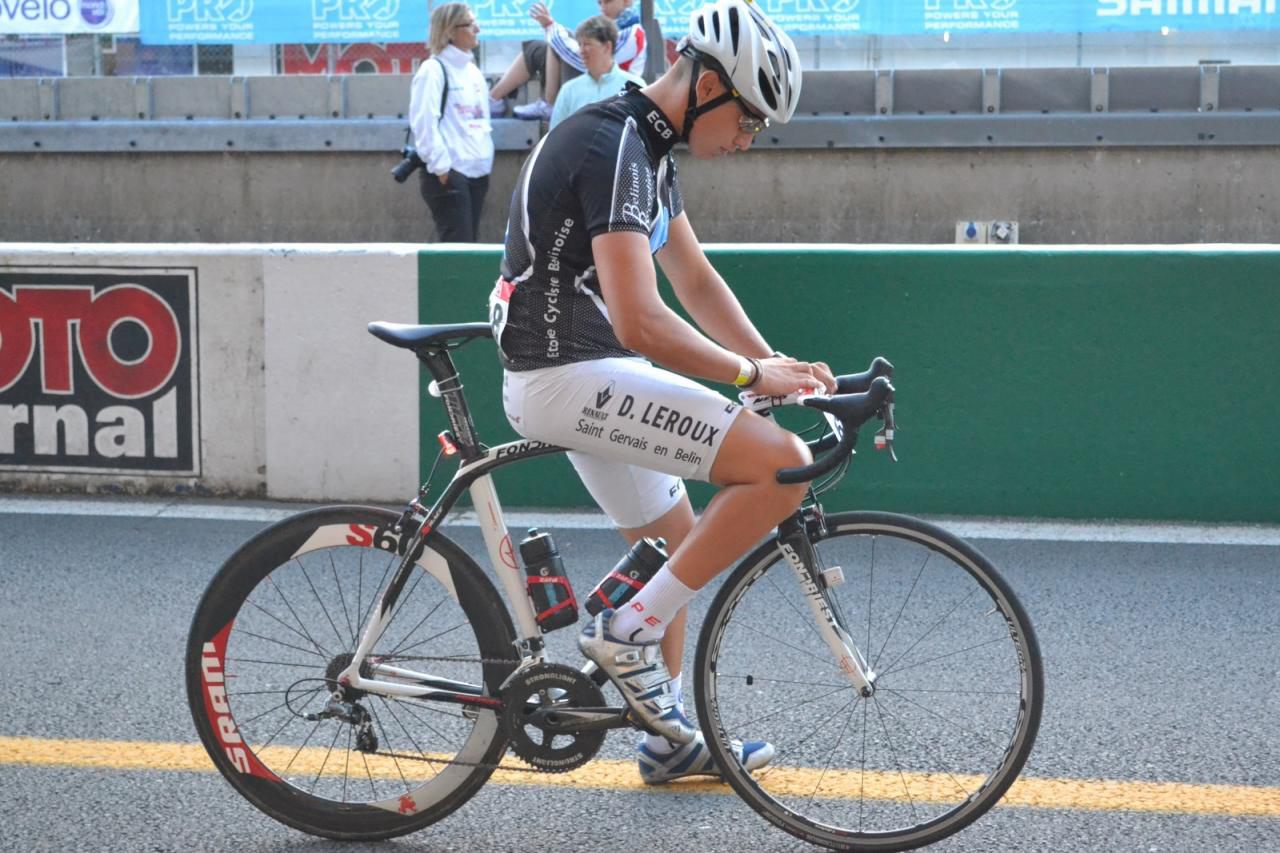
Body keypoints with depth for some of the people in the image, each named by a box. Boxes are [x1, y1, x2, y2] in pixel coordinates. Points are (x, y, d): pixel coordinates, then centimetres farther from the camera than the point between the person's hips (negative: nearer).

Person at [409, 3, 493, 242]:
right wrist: (440, 166, -19)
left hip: (476, 171, 8)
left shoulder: (473, 71, 18)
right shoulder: (433, 69, -8)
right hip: (449, 173, -8)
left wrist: (486, 159, 14)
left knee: (467, 244, 8)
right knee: (457, 245, -12)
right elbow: (424, 123, -16)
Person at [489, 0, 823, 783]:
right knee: (783, 465, -17)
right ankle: (630, 630, -8)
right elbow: (641, 323, -28)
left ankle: (670, 738, 34)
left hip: (584, 373, 11)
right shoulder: (614, 148, -20)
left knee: (676, 541, 22)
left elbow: (697, 282, 17)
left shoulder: (646, 148, 12)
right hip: (570, 375, -11)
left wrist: (777, 364, 6)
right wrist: (752, 375, -16)